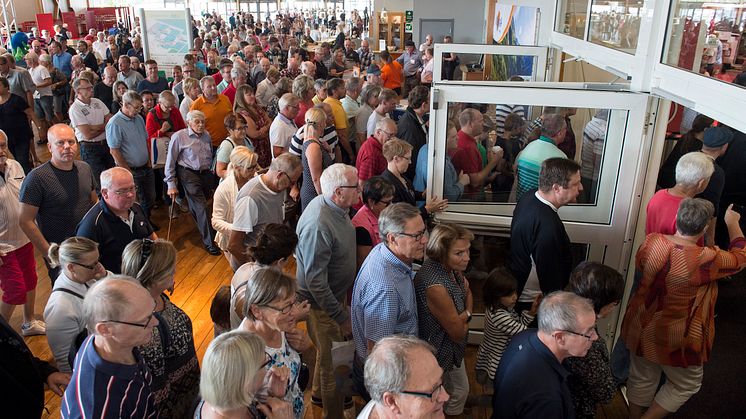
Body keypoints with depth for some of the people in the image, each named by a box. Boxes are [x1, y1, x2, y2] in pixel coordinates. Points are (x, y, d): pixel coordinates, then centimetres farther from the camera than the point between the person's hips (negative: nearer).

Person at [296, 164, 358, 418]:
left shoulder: (334, 206, -6)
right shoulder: (318, 227, -36)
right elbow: (315, 283, -31)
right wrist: (342, 317, -23)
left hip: (337, 293, 9)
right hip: (322, 304, -9)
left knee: (327, 352, 29)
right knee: (332, 360, 12)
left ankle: (319, 392, 54)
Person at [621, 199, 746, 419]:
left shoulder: (652, 241, -16)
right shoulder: (708, 260, -27)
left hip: (641, 328, 4)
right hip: (677, 339, -4)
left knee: (642, 379, 24)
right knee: (686, 384, 23)